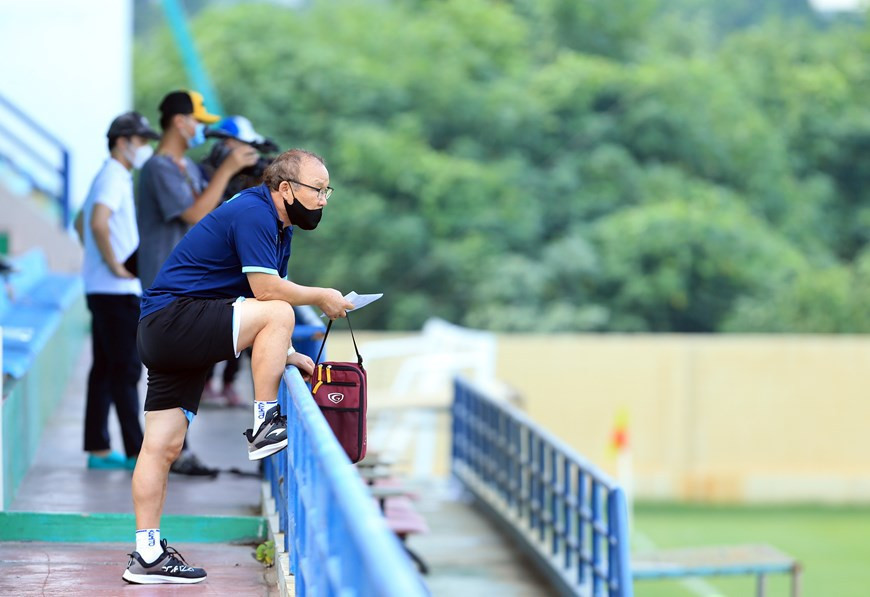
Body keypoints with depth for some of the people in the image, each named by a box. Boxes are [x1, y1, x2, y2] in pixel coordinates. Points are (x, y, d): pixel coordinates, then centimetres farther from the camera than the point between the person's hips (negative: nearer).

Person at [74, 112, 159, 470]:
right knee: (126, 369, -7)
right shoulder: (113, 179, -14)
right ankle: (136, 452, -5)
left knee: (105, 369, 10)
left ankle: (98, 450, 13)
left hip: (101, 290, 10)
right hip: (117, 291, -10)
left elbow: (81, 223, 30)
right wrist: (115, 265, -21)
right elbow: (97, 223, -29)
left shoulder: (112, 178, 18)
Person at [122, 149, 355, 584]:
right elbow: (267, 290, -22)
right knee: (279, 313, -21)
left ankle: (147, 555, 7)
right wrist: (321, 297, -9)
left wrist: (284, 355, 8)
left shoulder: (280, 228, 17)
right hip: (174, 317, -10)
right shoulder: (253, 213, -15)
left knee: (163, 446, 7)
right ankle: (264, 425, -13)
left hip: (164, 335, 10)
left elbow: (254, 307, 19)